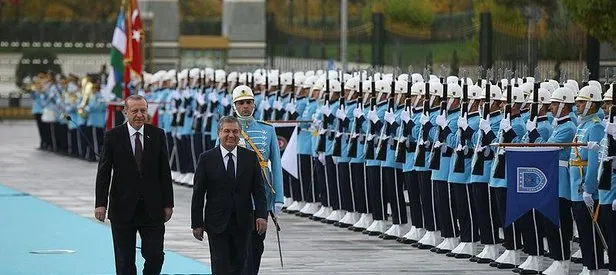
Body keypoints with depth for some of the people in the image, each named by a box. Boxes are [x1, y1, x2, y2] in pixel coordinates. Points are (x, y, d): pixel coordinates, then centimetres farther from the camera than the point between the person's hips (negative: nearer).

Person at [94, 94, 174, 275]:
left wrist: (167, 203, 3)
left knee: (155, 256, -4)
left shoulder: (157, 135, 4)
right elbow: (103, 172, -2)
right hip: (123, 209, -1)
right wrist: (101, 204, -10)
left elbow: (165, 172, 6)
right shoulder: (113, 136, -1)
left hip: (152, 208, 1)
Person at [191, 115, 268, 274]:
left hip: (242, 224, 2)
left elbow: (258, 190, 3)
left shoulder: (251, 157, 4)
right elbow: (198, 194, -1)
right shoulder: (206, 159, -2)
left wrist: (262, 215, -11)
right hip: (217, 224, -2)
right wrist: (197, 224, -4)